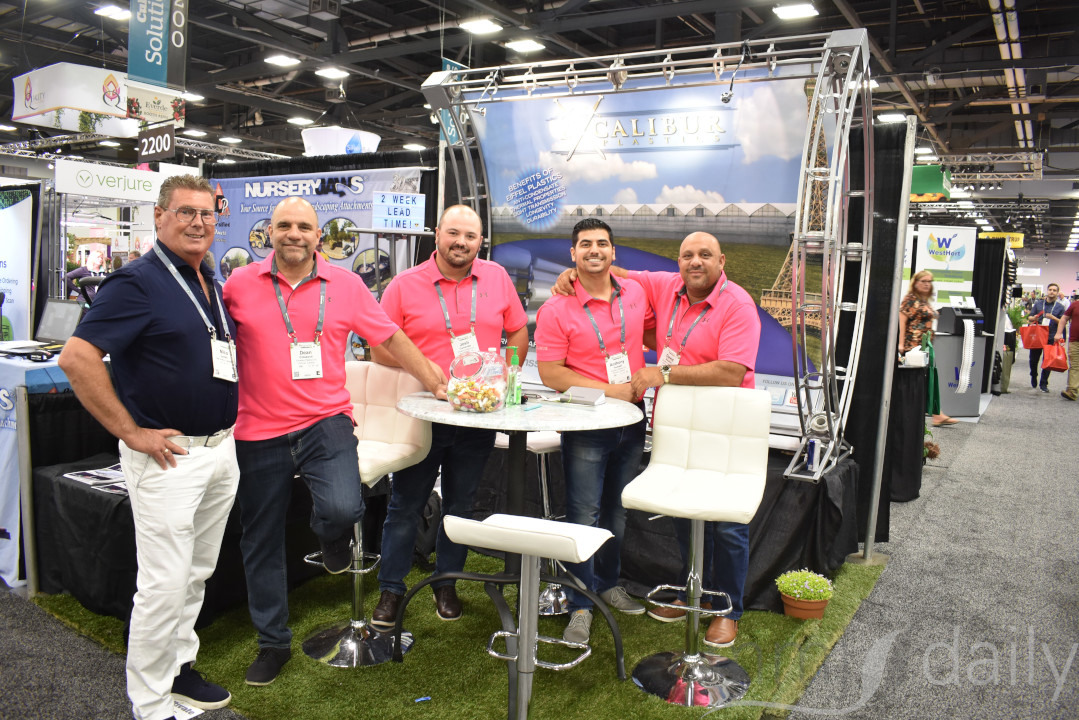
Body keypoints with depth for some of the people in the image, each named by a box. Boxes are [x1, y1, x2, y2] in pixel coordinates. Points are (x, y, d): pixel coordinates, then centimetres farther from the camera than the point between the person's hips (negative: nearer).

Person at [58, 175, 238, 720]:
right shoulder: (137, 282, -13)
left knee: (196, 574, 18)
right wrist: (130, 432, -19)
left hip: (221, 449, 8)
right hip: (169, 455, -8)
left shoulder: (211, 285, 12)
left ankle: (178, 667, 35)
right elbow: (77, 357, -21)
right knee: (165, 584, 0)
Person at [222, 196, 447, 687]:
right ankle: (272, 643, 33)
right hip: (259, 432, 1)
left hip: (324, 423, -1)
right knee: (260, 545, 12)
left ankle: (332, 536, 14)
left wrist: (435, 383, 8)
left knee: (342, 509, -26)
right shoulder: (240, 284, 1)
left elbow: (390, 337, 9)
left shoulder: (344, 284, 3)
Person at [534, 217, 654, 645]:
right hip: (586, 425, -5)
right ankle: (579, 606, 13)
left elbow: (652, 332, 22)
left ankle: (608, 583, 38)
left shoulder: (635, 293, 4)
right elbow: (550, 373, -15)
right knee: (584, 516, -1)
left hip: (630, 420, 5)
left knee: (618, 511, 18)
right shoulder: (556, 309, -11)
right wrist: (609, 390, -18)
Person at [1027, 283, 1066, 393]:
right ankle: (1033, 377, 34)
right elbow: (1029, 317, 12)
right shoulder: (1038, 303, 10)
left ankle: (1043, 384, 9)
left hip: (1051, 337, -1)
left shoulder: (1060, 307, 5)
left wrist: (1053, 318, -17)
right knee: (1033, 359, 8)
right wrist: (1033, 318, -11)